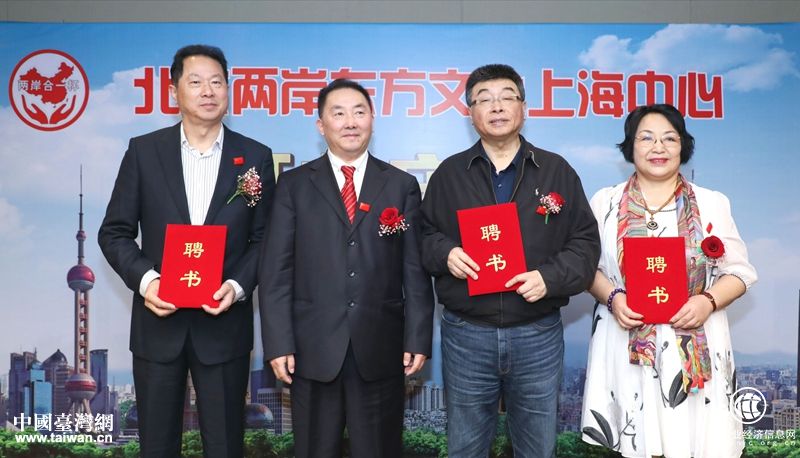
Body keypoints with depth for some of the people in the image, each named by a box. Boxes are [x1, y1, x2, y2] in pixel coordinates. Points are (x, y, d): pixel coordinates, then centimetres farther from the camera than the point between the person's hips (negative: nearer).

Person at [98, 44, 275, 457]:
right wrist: (144, 278, -15)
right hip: (158, 321, 1)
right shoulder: (143, 151, 1)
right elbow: (114, 232, 3)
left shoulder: (255, 157, 2)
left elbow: (264, 238, 4)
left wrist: (238, 285, -13)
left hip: (224, 323, 0)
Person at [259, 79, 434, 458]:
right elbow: (276, 270, 0)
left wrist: (418, 339, -3)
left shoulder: (402, 186, 6)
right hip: (313, 347, 0)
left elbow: (416, 270, 3)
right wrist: (279, 343, -7)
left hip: (381, 347, 0)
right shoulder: (294, 184, 4)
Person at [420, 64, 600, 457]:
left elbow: (585, 242, 3)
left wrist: (551, 276, -14)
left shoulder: (557, 171, 5)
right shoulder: (449, 173, 6)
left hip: (538, 335, 0)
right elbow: (423, 236, 10)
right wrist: (445, 253, -12)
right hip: (465, 335, 0)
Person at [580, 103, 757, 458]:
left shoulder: (712, 204, 7)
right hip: (628, 347, 0)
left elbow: (738, 270, 7)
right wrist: (612, 298, -13)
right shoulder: (605, 202, 6)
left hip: (696, 349, 1)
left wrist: (708, 301, -12)